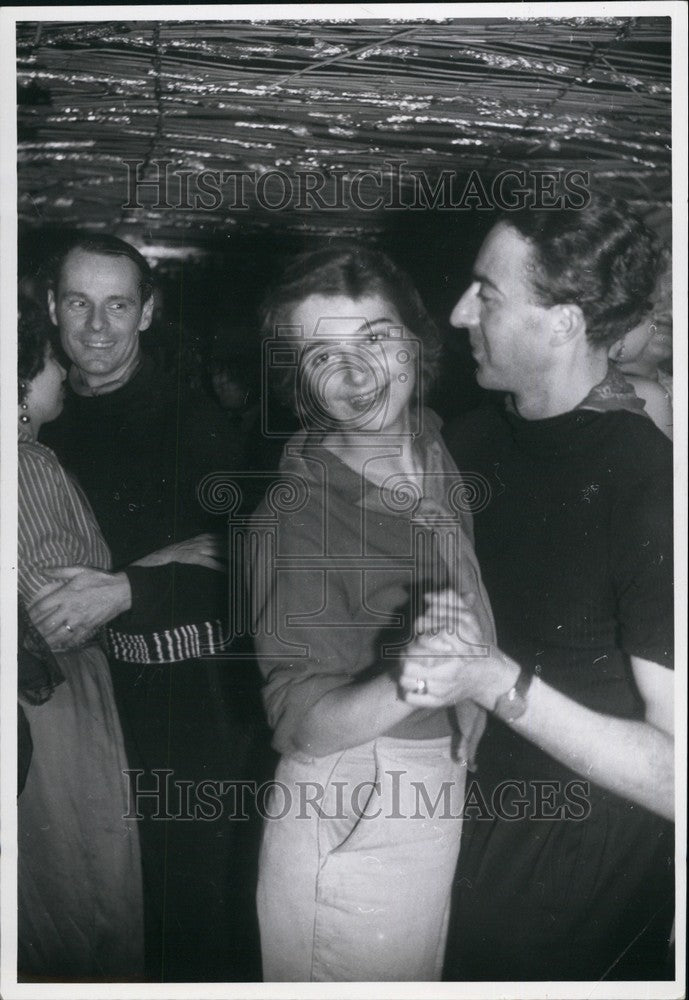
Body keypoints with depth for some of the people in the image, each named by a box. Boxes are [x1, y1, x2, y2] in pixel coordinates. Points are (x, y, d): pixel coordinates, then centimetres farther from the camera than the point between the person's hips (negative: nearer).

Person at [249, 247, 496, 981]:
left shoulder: (438, 452, -3)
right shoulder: (294, 515, -22)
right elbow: (303, 723, -26)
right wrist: (408, 682, -42)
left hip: (450, 793, 7)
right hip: (355, 829, -6)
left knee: (425, 977, 26)